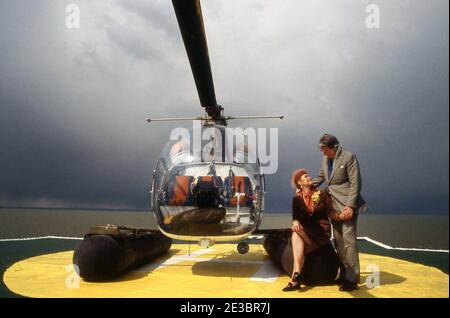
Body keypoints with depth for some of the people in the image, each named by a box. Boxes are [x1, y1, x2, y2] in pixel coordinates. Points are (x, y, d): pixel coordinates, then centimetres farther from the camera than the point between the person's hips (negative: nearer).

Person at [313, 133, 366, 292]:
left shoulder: (349, 157, -10)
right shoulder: (325, 159, 12)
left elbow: (355, 183, -13)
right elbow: (320, 177, 23)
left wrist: (350, 206, -20)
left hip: (346, 205, -7)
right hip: (333, 206, 8)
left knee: (348, 240, -10)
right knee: (338, 241, 10)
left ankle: (352, 278, -5)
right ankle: (343, 274, 18)